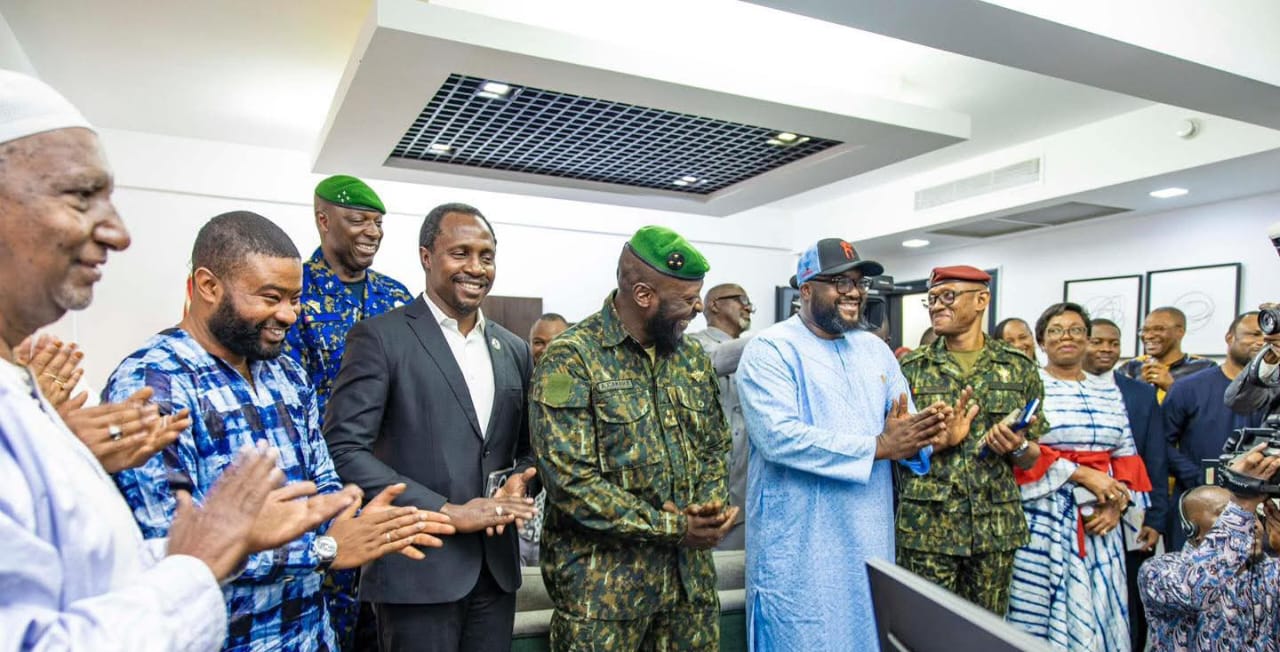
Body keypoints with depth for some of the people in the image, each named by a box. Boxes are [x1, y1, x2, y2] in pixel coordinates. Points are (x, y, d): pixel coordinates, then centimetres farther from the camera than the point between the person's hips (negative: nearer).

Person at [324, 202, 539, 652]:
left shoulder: (514, 349, 9)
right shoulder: (380, 337, -8)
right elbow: (343, 450, -13)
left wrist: (518, 484, -7)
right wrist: (447, 512, -17)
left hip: (496, 566, 5)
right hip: (417, 568, -5)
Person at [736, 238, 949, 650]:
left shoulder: (876, 350, 11)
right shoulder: (770, 350, -12)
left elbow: (908, 425, 8)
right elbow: (778, 436, -25)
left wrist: (913, 440, -17)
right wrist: (877, 447, -22)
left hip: (870, 539, 7)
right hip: (798, 545, -6)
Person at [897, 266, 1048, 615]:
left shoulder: (1019, 368, 5)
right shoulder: (911, 368, 0)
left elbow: (1033, 458, 9)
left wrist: (1017, 446, -12)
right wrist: (939, 440, -18)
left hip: (997, 528, 2)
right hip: (926, 526, -1)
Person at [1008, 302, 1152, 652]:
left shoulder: (1109, 392, 13)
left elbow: (1127, 454, 12)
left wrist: (1118, 501, -4)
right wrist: (1081, 474, -15)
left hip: (1099, 518, 5)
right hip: (1044, 514, -4)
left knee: (1098, 609, 8)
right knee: (1039, 608, -1)